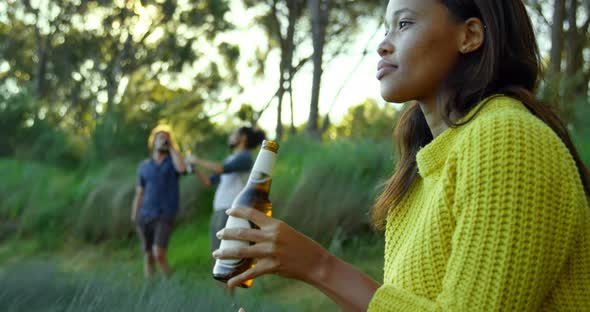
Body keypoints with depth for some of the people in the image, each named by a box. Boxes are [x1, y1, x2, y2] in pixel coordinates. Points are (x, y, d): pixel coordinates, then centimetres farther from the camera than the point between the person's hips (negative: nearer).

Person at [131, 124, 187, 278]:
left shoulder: (174, 161, 4)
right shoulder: (144, 166, 11)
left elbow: (182, 169, -22)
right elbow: (139, 194, 13)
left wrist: (172, 146, -10)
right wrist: (134, 219, 6)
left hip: (165, 217, -3)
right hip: (145, 216, 3)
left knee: (159, 255, -19)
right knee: (148, 257, 6)